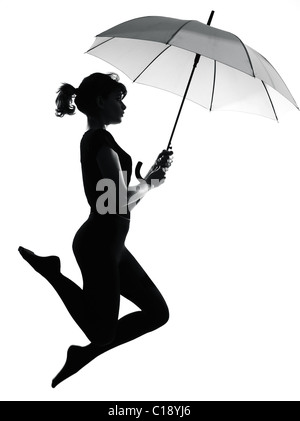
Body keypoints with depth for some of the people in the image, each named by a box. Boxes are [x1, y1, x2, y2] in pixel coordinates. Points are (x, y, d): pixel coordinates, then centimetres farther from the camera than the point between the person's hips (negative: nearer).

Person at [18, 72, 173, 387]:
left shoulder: (93, 139, 15)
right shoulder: (101, 139, -15)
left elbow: (120, 201, 17)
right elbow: (123, 199, -22)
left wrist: (154, 171, 9)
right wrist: (150, 183, -4)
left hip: (110, 244, 10)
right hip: (99, 245, -10)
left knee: (157, 312, 12)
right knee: (102, 333, 2)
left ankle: (84, 354, 17)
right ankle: (49, 268, 6)